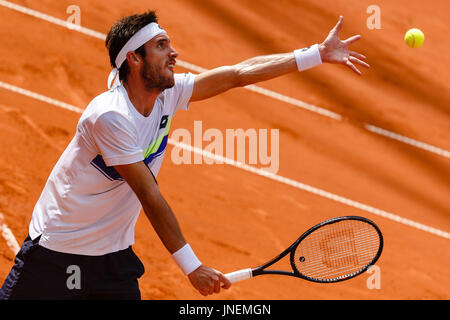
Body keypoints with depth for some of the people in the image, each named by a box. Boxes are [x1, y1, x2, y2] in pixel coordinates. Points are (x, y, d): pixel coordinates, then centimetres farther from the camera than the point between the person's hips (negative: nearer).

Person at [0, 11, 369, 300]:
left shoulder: (168, 94, -3)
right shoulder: (111, 116, -26)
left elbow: (239, 73, 2)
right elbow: (150, 198, -26)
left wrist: (319, 53, 2)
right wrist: (192, 267, -24)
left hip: (114, 254, 7)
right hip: (57, 252, -7)